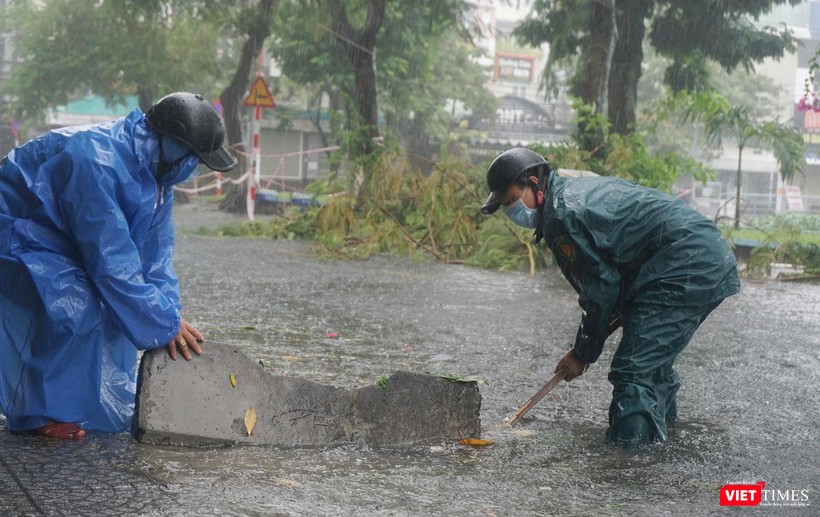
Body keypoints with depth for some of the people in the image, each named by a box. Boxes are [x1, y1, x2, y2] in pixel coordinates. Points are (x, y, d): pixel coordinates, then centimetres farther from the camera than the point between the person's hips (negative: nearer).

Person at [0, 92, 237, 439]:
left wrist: (169, 313, -11)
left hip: (57, 241, 10)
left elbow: (154, 251, 1)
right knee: (76, 308, -25)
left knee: (116, 305, 3)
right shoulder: (95, 162, -35)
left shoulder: (154, 168, -4)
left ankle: (103, 408, 14)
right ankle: (43, 413, -12)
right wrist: (164, 325, -28)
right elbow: (111, 261, -34)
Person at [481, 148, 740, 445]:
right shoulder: (579, 189, 19)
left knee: (633, 373, -12)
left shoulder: (561, 216, -12)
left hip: (685, 269, -11)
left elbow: (601, 289, -11)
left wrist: (583, 353, 0)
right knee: (653, 356, 28)